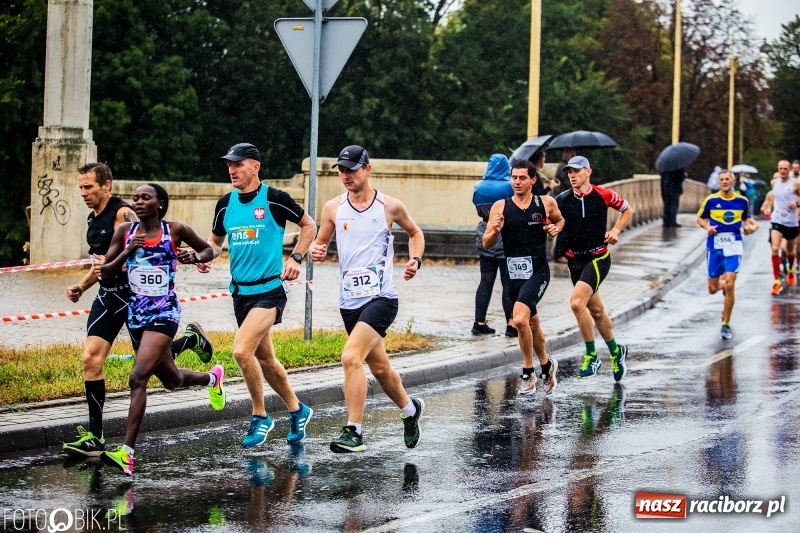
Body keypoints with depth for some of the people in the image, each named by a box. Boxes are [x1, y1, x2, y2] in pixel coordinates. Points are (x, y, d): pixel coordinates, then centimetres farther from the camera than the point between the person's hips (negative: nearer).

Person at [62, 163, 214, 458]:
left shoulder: (123, 214, -14)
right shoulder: (94, 219, 13)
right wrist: (82, 285, 14)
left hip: (134, 295, -8)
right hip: (108, 296, 8)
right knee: (91, 360, -5)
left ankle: (191, 339, 30)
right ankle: (94, 437, -3)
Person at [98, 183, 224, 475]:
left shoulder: (175, 230, -6)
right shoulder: (125, 231, 2)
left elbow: (208, 249, 10)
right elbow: (106, 273, 1)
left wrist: (196, 257, -13)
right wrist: (128, 251, -16)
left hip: (164, 314, -5)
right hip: (136, 313, 5)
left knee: (138, 378, -20)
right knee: (171, 380, 22)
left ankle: (127, 452, -23)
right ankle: (212, 377, 57)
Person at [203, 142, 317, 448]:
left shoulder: (274, 199, -8)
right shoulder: (226, 204, 6)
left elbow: (309, 225, 4)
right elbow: (215, 241, 20)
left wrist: (296, 258, -7)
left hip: (269, 289, -7)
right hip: (241, 290, 7)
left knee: (242, 351, -21)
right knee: (264, 358, 15)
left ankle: (260, 417, -3)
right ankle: (296, 410, 35)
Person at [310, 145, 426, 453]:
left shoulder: (390, 206, -3)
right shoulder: (333, 208, 4)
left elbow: (415, 233, 14)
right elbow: (320, 243, 13)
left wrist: (415, 260, -3)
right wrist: (316, 251, -10)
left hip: (381, 297, -5)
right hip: (349, 300, 5)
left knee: (351, 358, -23)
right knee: (379, 368, 19)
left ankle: (354, 432, -19)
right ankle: (410, 409, 45)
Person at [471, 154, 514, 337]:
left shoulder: (479, 187, 2)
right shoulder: (510, 187, -11)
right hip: (506, 238, -4)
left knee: (486, 280, 10)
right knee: (508, 282, 1)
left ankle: (479, 323, 9)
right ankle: (511, 324, -3)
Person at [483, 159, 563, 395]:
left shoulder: (546, 203, -1)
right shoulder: (500, 207, 0)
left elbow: (559, 220, 21)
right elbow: (486, 244, 1)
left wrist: (555, 229, -1)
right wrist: (495, 231, -20)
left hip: (538, 271, -3)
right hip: (514, 274, 3)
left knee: (519, 320, -22)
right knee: (532, 324, 18)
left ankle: (528, 373, -7)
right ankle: (546, 365, 41)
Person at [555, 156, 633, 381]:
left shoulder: (603, 195, -6)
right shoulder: (562, 200, -1)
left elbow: (627, 210, 9)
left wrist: (616, 230, -4)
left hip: (598, 259, -5)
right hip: (575, 260, 5)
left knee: (576, 302, -23)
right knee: (596, 311, 15)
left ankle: (591, 356, -11)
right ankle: (616, 351, 36)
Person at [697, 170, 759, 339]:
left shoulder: (742, 201, 2)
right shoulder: (711, 200, -1)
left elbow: (746, 219, 18)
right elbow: (700, 218, 10)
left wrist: (751, 226, -4)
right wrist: (707, 227, -10)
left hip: (733, 245, -1)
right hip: (715, 245, 1)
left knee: (729, 285, -14)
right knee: (712, 289, 5)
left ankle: (726, 324, -3)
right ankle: (722, 283, 45)